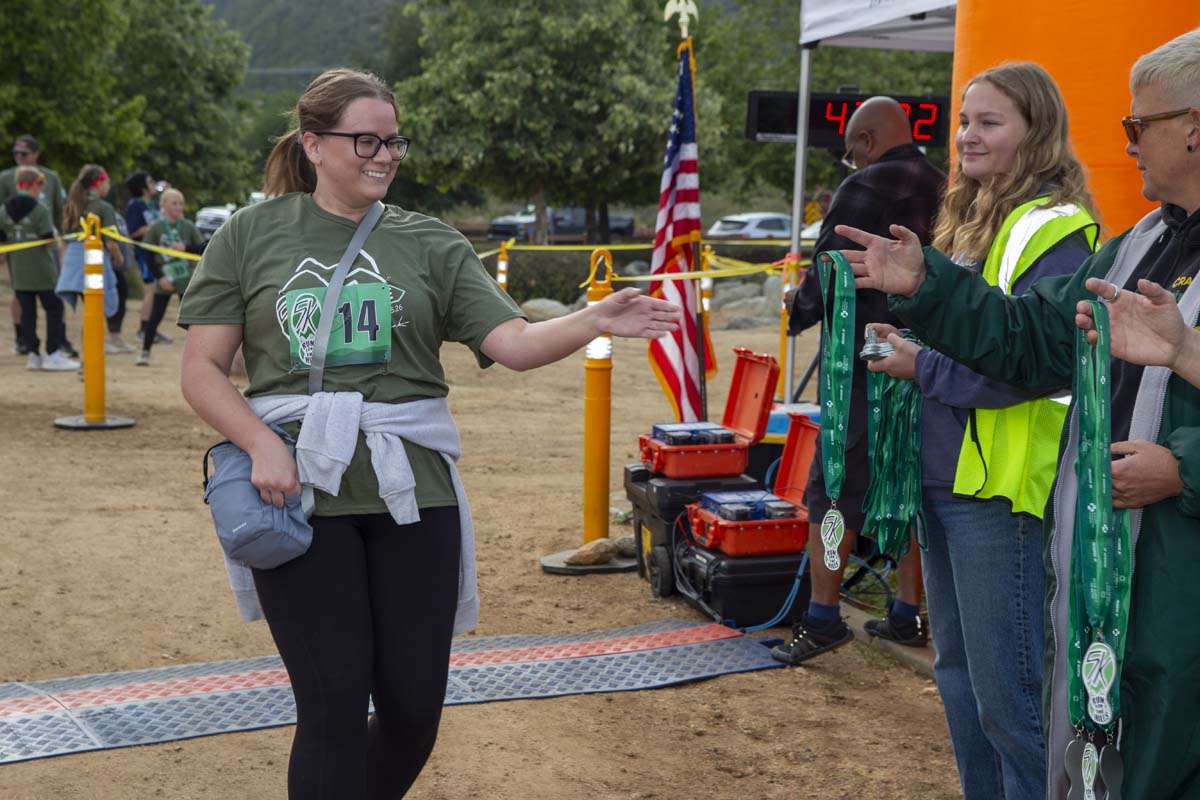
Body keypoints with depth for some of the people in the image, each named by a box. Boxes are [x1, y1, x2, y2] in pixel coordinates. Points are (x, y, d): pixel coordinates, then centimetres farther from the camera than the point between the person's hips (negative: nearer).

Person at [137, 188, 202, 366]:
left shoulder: (188, 227, 0)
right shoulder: (155, 228, -3)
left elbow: (202, 249, 1)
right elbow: (149, 256, -2)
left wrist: (185, 248, -15)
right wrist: (160, 277, -9)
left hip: (186, 279, 1)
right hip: (164, 280, -1)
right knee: (154, 317, 2)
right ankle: (145, 353, 14)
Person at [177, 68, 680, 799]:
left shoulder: (430, 243, 5)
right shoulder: (252, 233, 3)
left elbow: (514, 344, -4)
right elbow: (201, 369, 2)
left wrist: (595, 321, -21)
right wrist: (263, 446, -14)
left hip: (411, 489, 2)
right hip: (299, 492, -2)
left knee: (414, 706, 8)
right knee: (334, 707, -1)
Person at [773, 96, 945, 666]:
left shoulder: (864, 189, -10)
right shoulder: (943, 193, 11)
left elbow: (830, 275, -13)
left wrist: (797, 309, 4)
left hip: (868, 363, -7)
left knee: (833, 489, -1)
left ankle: (822, 617, -1)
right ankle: (908, 615, 20)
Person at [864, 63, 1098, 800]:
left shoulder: (1053, 232, -13)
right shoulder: (968, 220, 14)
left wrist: (923, 365, -13)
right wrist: (902, 344, 4)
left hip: (1004, 489, -9)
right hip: (944, 481, 9)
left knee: (1009, 690, -2)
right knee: (959, 675, 18)